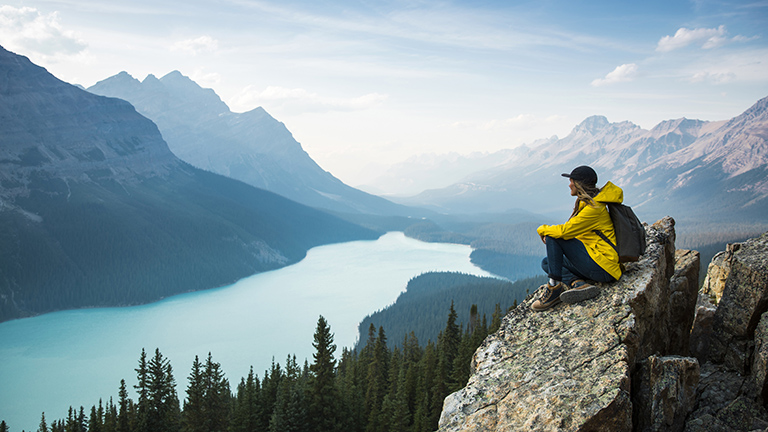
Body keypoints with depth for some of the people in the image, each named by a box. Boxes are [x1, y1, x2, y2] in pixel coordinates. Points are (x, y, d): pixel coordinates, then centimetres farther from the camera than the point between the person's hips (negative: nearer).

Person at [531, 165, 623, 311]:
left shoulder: (594, 209, -19)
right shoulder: (587, 203, 13)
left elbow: (565, 231, -23)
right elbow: (571, 231, 19)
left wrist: (543, 229, -5)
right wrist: (548, 231, 4)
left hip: (603, 269, -10)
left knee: (553, 237, -13)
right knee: (546, 263, 13)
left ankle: (555, 286, -12)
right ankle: (579, 284, -12)